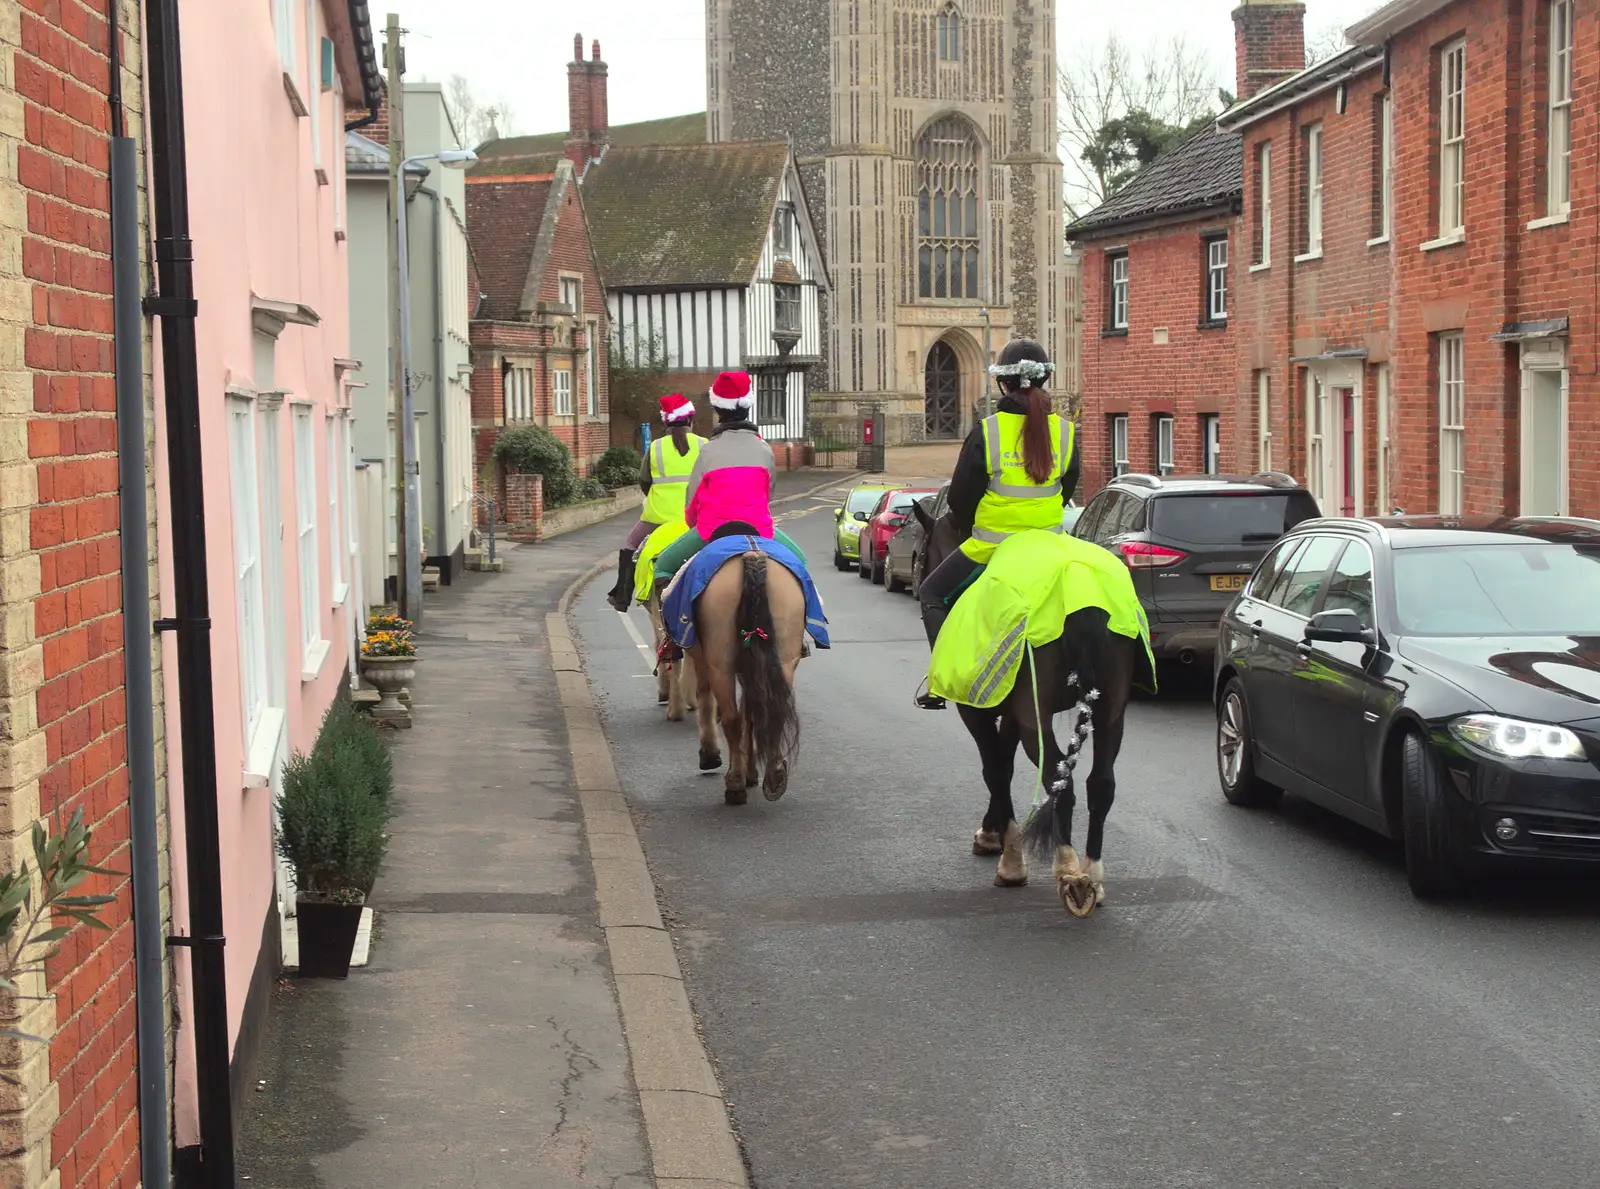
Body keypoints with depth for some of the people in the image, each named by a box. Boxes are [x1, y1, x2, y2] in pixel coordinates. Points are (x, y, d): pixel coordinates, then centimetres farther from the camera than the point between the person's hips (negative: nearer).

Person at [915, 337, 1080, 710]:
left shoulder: (986, 432, -13)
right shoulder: (1065, 432, -1)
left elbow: (960, 497, -6)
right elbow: (1066, 491, 10)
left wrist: (966, 530, 13)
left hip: (991, 547, -4)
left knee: (933, 593, 14)